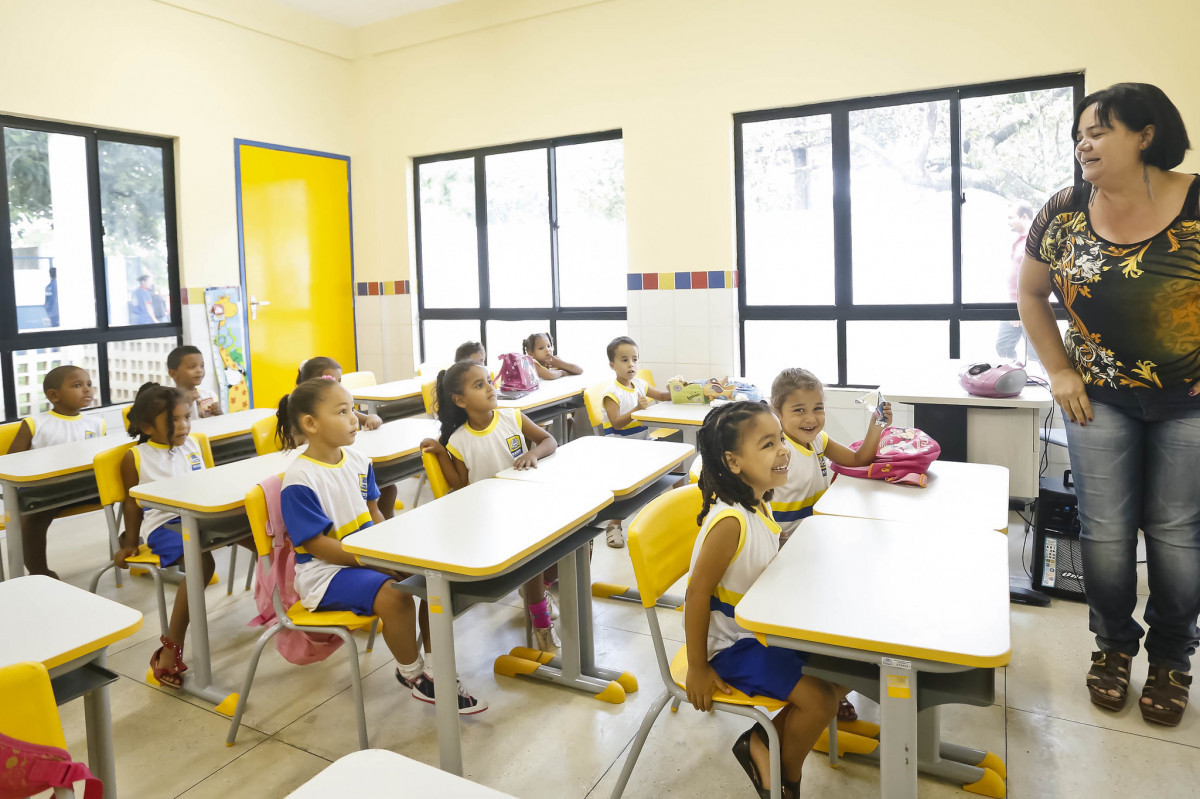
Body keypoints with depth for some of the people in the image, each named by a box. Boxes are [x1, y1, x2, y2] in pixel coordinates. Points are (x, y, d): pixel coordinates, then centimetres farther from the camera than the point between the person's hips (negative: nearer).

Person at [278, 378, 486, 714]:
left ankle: (434, 667, 8)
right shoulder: (299, 481, -20)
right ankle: (411, 672, -2)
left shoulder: (357, 460, 5)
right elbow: (318, 545, -20)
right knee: (394, 595, -31)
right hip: (325, 570, -8)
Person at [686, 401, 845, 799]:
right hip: (730, 643, -9)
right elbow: (697, 593, -27)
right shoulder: (731, 521, -32)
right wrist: (697, 669, -19)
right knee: (819, 698, -13)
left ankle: (762, 742, 20)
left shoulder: (760, 503, -4)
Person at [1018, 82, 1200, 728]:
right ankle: (1113, 645, 28)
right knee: (1105, 533, 5)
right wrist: (1059, 371, 1)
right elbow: (1031, 294, 7)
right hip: (1100, 397, 2)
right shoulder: (1065, 213, -5)